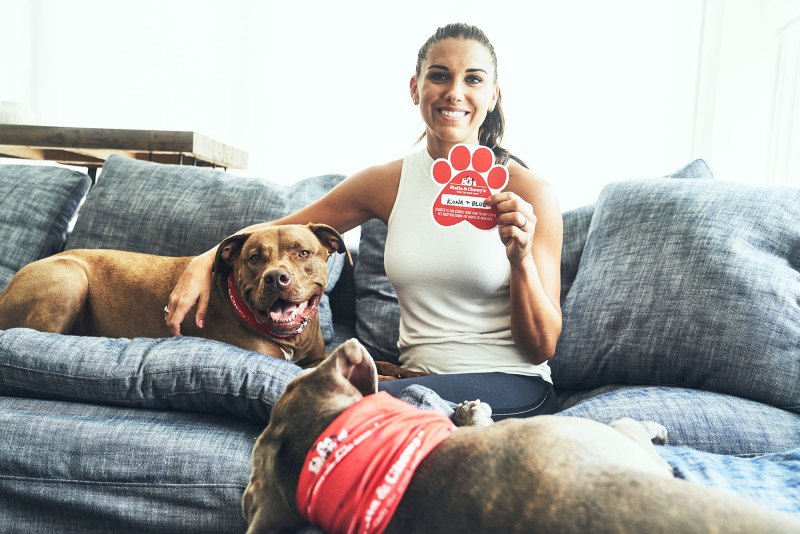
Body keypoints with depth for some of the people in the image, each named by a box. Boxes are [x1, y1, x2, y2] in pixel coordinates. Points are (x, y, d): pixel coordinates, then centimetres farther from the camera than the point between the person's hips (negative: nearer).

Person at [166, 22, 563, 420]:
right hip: (419, 383, 4)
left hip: (511, 387, -3)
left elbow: (542, 347, -6)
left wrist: (521, 260, -24)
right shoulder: (387, 183, 3)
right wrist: (204, 263, -4)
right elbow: (276, 232, 14)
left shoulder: (528, 192, -7)